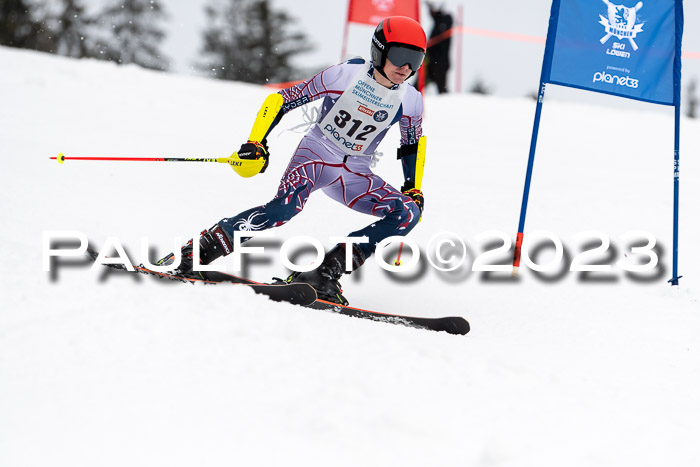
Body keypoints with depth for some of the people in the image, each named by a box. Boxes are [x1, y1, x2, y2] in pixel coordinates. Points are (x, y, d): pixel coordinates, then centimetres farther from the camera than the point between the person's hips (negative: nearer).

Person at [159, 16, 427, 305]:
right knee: (286, 206, -35)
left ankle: (324, 273, -24)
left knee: (407, 214, -19)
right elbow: (281, 100, -10)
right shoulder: (345, 75, -14)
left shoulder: (411, 101, -4)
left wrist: (413, 190, 8)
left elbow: (412, 144, 17)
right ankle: (192, 254, -30)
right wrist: (255, 145, -18)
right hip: (316, 152, -5)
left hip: (354, 173, 5)